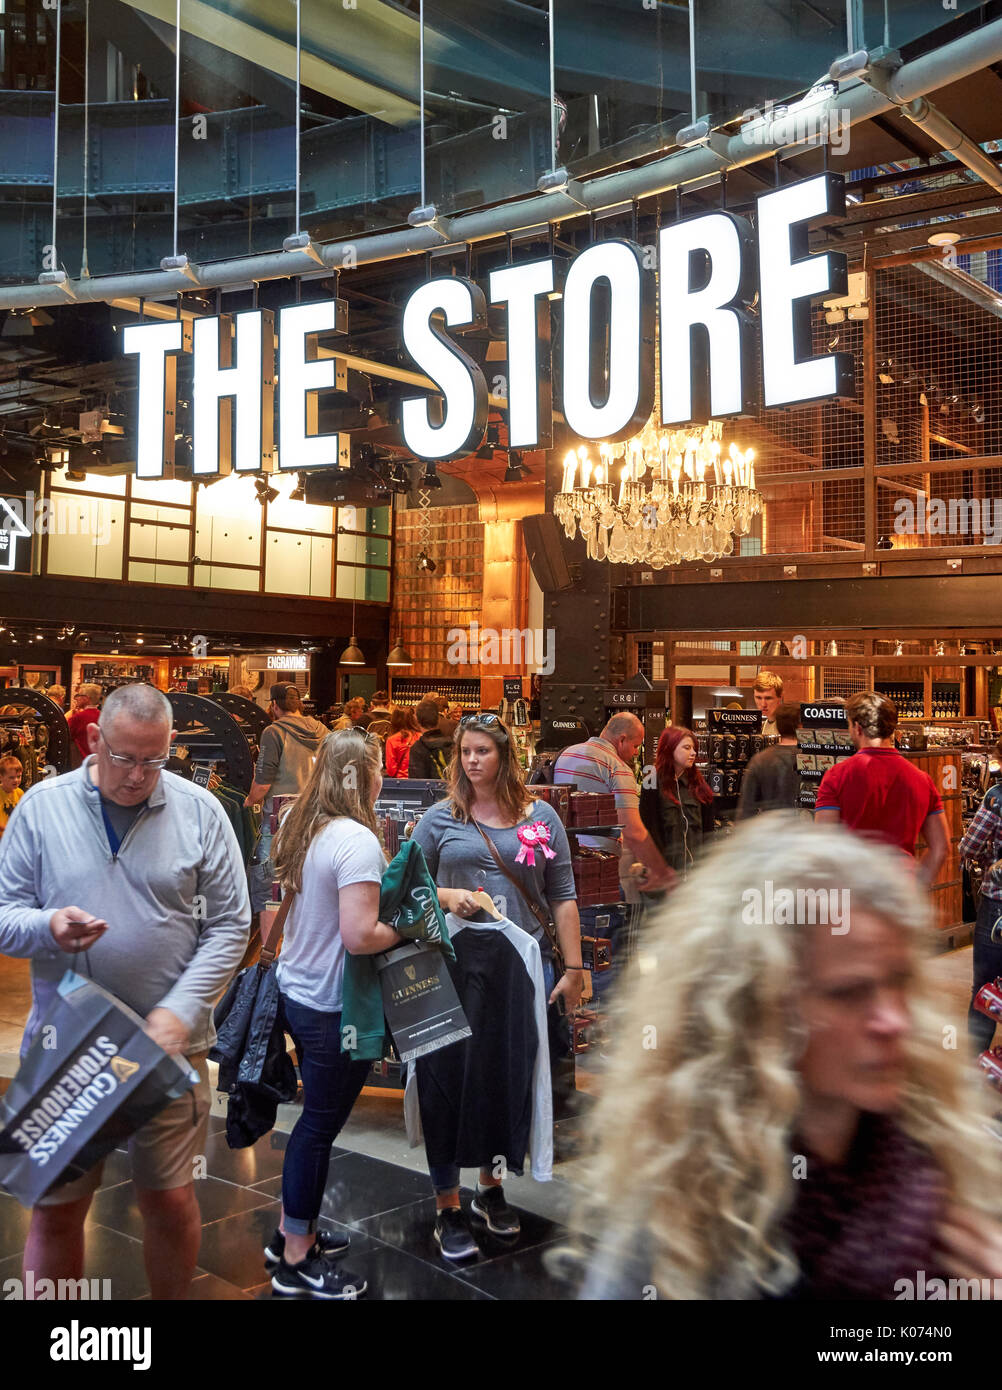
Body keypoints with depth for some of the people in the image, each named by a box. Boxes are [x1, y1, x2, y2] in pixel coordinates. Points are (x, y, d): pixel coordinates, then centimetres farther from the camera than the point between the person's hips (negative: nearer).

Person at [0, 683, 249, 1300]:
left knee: (170, 1200, 9)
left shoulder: (199, 810, -2)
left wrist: (180, 1010, -12)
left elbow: (230, 925, -1)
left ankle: (172, 1297, 35)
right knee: (55, 1208, 10)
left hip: (169, 1043, 0)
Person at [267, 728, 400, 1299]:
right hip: (334, 1008, -9)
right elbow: (359, 935, -29)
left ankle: (293, 1235, 36)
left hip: (297, 992, 9)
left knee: (316, 1118, 22)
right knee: (321, 1126, 5)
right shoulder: (358, 840, -23)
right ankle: (298, 1263, 20)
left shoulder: (304, 828, 5)